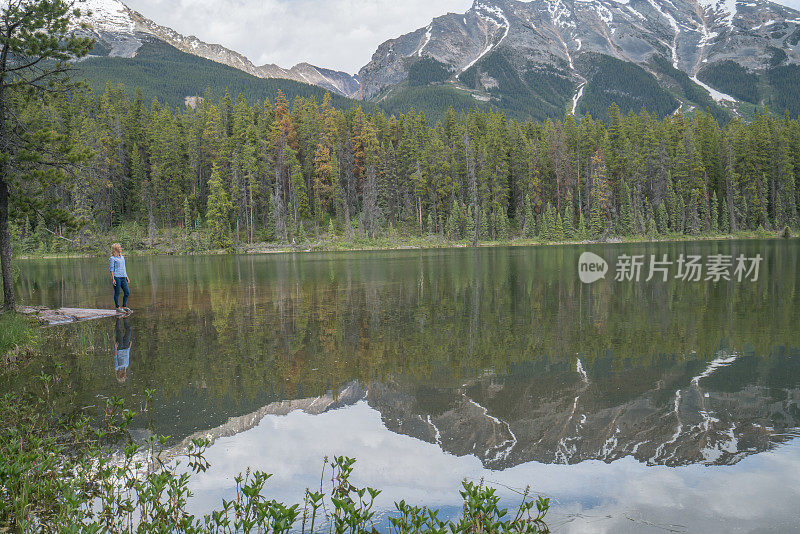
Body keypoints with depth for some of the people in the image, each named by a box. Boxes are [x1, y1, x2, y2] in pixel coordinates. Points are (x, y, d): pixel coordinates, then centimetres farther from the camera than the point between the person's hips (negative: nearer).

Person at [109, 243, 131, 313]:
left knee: (127, 292, 4)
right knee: (117, 293, -1)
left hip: (123, 277, 7)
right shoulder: (112, 258, -4)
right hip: (116, 277, -7)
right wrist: (113, 279, -14)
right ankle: (118, 308, 6)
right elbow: (112, 269, -8)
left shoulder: (122, 257, 18)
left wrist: (127, 277, 21)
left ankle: (124, 306, 15)